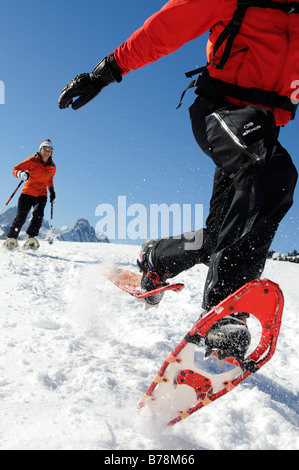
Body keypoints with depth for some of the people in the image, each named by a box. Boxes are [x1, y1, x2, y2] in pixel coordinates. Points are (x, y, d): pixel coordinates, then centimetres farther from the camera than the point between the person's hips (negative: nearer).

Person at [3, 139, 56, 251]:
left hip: (41, 195, 2)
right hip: (28, 193, -2)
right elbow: (15, 169, 0)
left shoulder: (52, 167, 7)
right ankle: (11, 239, 8)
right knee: (20, 217, -8)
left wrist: (51, 190, 14)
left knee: (38, 214, -24)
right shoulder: (32, 161, -3)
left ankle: (31, 239, -25)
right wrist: (21, 174, -21)